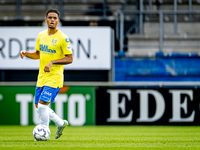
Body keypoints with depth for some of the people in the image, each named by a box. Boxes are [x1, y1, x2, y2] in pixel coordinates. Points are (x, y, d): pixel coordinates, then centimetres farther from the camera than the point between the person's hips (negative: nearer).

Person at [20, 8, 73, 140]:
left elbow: (70, 59, -12)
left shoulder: (63, 38, -10)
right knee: (39, 106, 10)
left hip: (54, 77, -7)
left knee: (42, 104, -16)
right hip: (42, 77, 7)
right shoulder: (41, 35, 10)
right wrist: (25, 53, 2)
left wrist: (52, 62, -22)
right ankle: (61, 123, 29)